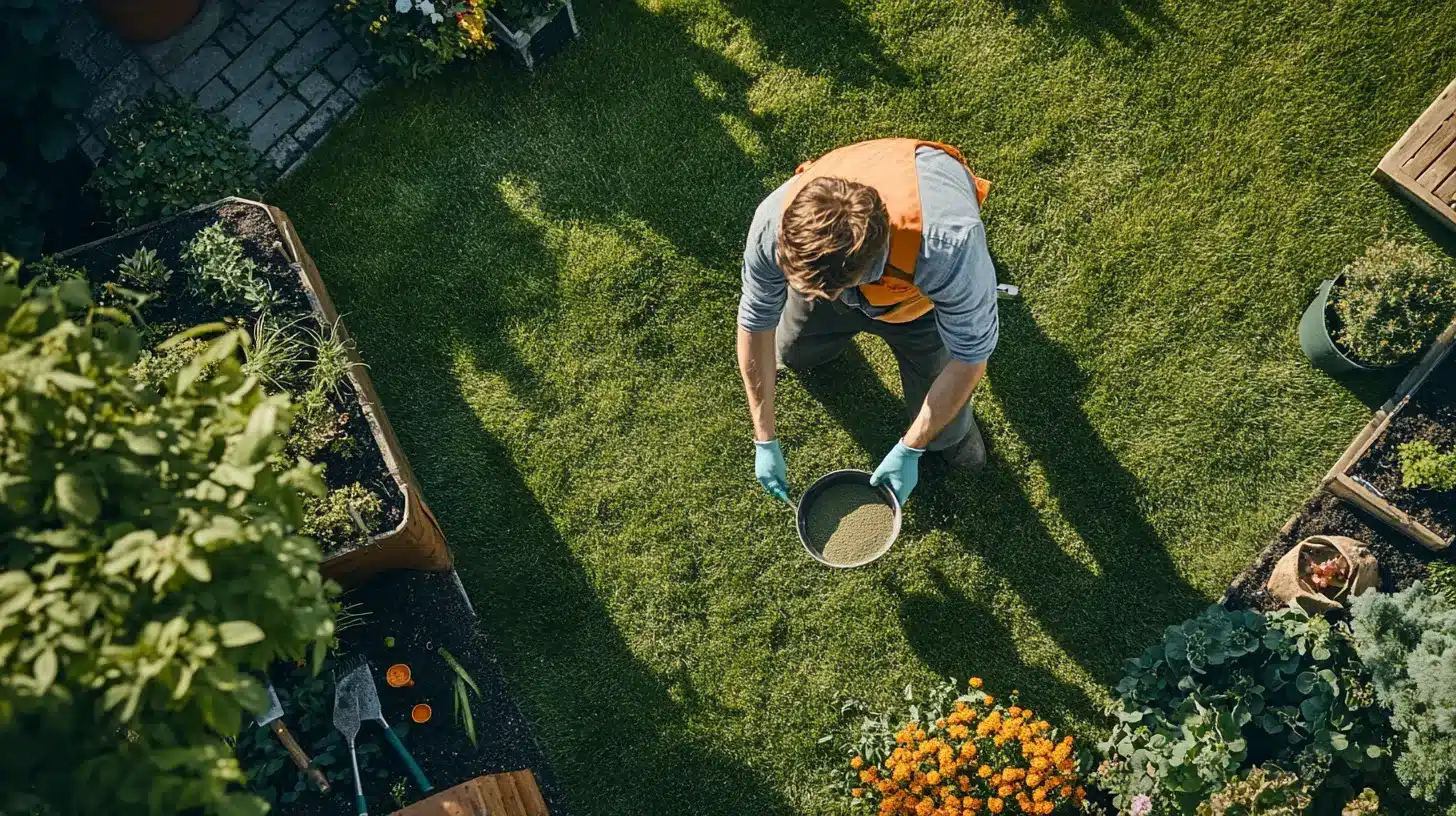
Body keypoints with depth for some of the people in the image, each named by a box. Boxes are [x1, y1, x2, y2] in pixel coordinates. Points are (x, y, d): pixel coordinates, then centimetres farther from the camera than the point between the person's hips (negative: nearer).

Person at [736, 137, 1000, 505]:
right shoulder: (773, 222, -40)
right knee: (792, 354, 23)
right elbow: (754, 326, -21)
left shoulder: (947, 247, -50)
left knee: (943, 433, 2)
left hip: (921, 297, -2)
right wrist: (764, 441, -15)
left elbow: (970, 360, -32)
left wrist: (908, 450, -26)